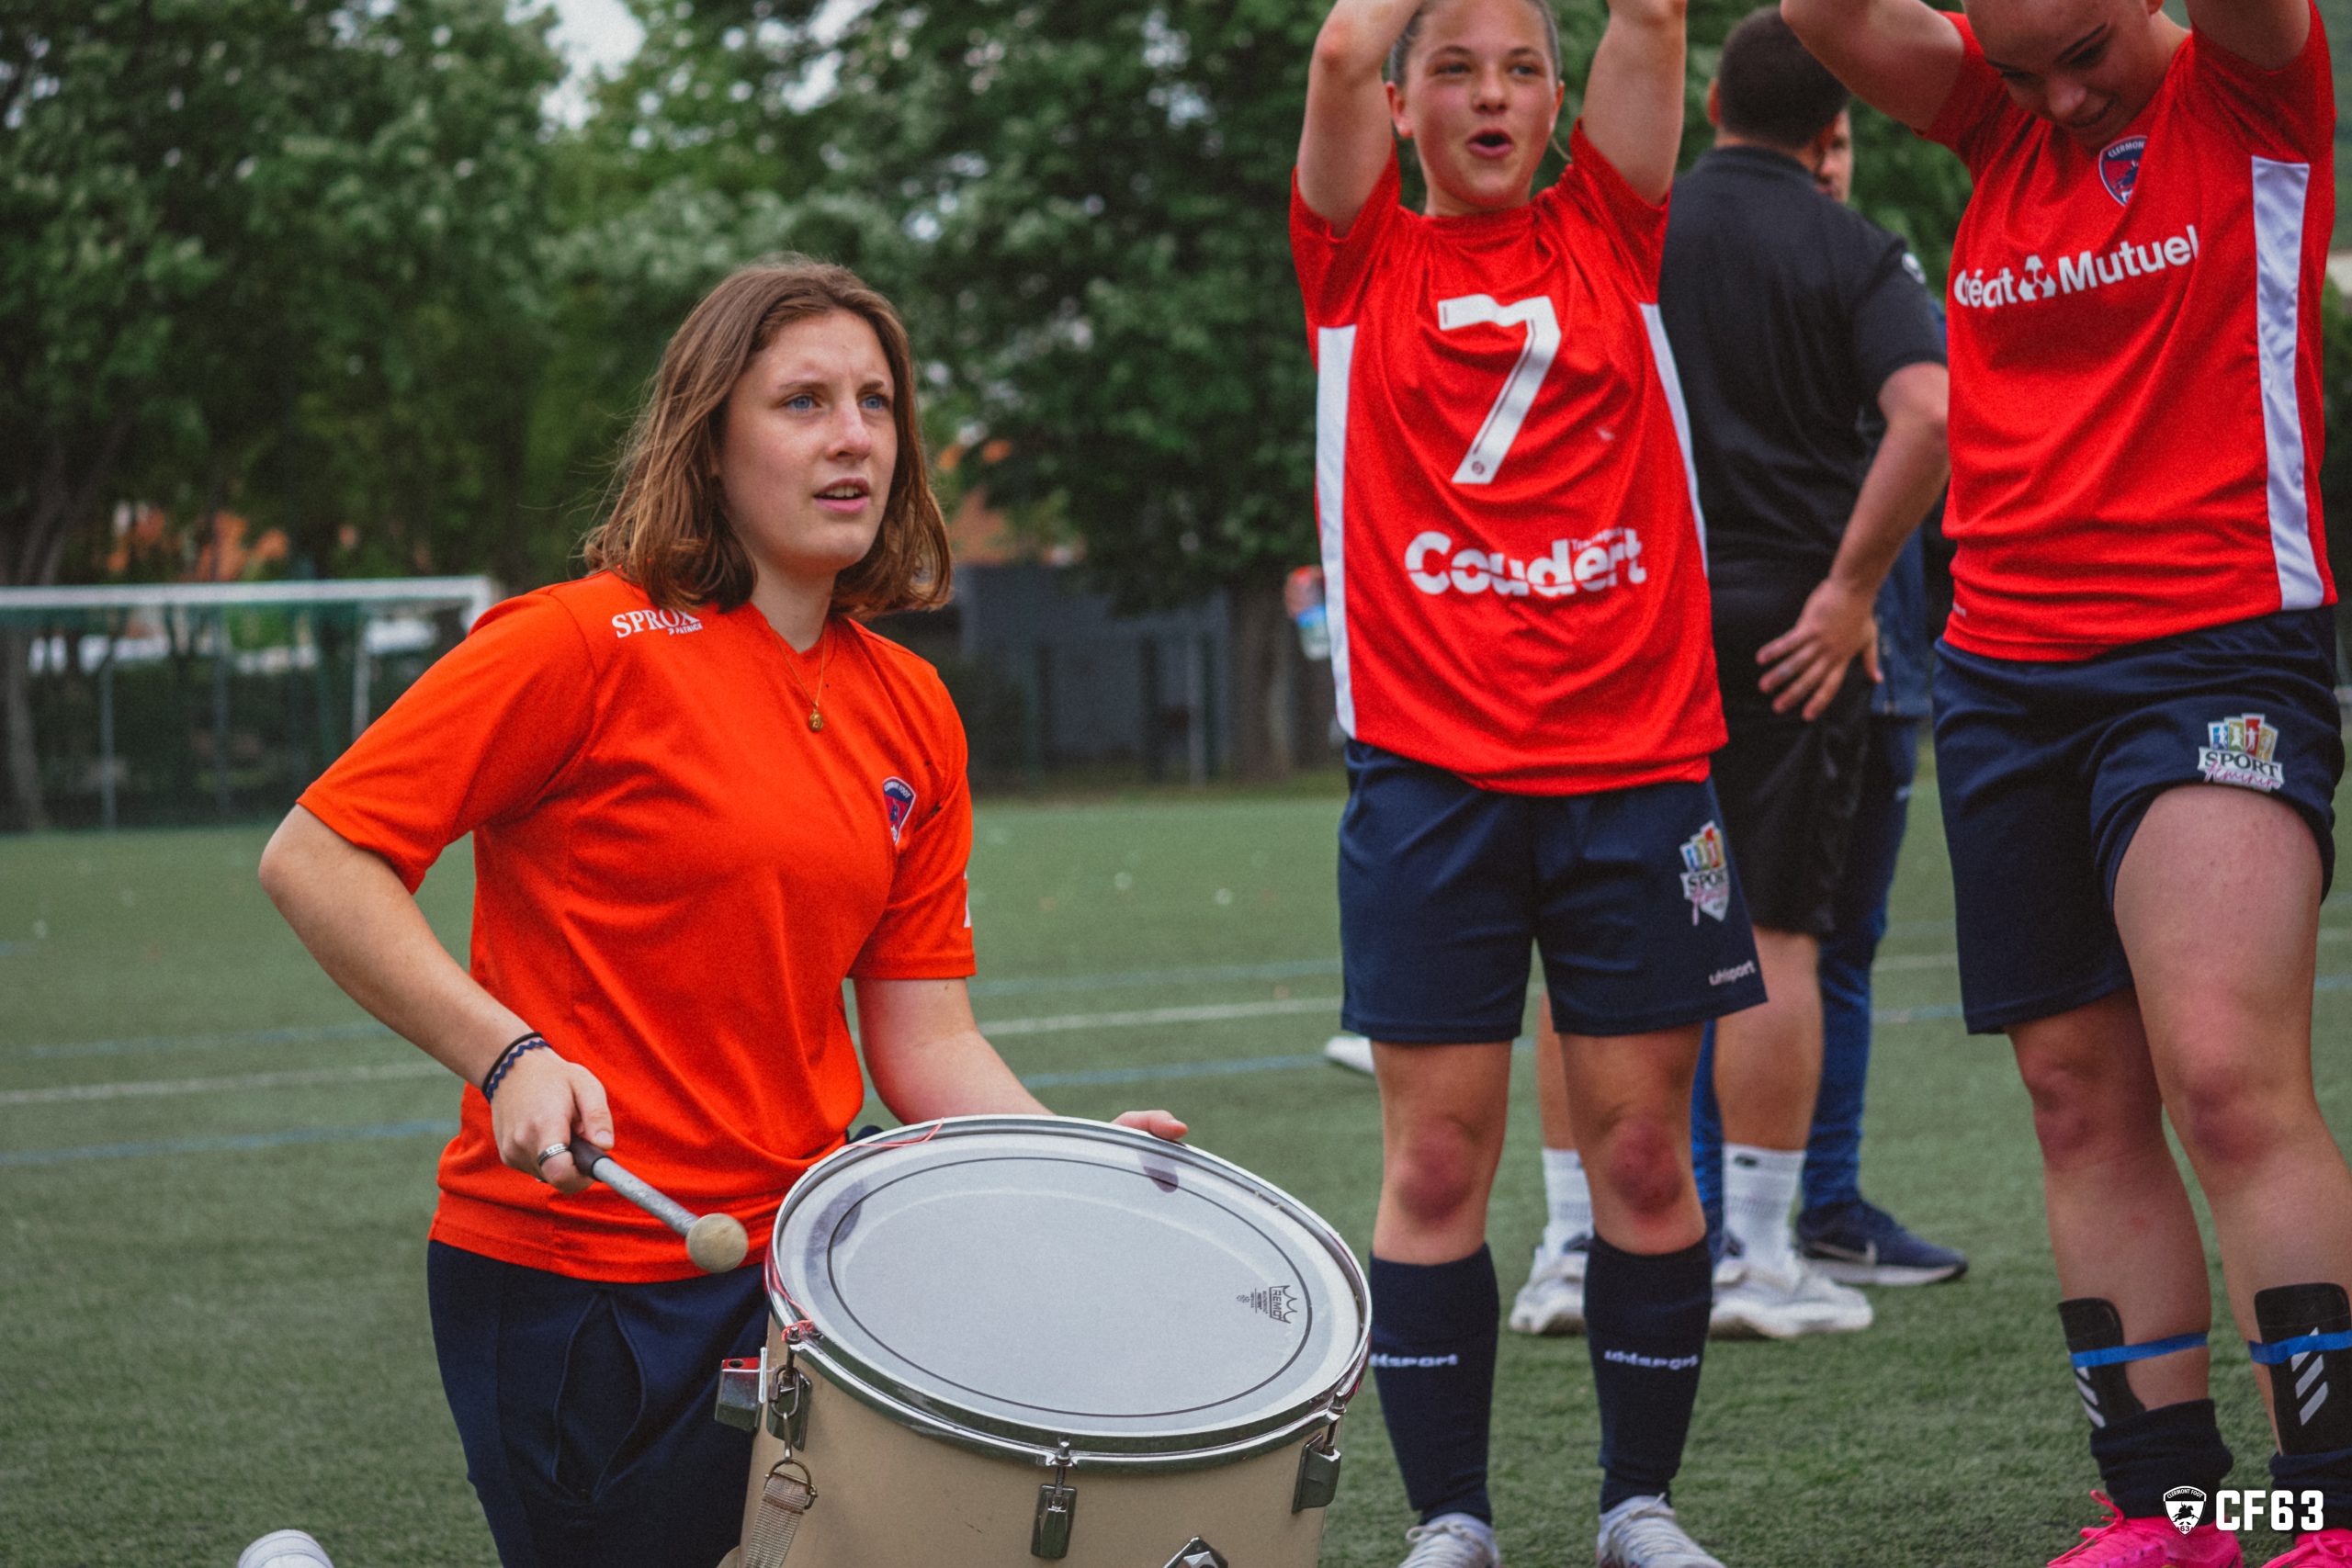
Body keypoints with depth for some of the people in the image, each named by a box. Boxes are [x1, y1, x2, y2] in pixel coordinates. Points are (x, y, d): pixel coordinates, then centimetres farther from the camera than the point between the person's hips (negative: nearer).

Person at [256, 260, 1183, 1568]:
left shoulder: (913, 714, 7)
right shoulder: (591, 644, -12)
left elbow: (924, 1039, 8)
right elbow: (317, 859, -14)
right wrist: (509, 1055, -23)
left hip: (793, 1263, 7)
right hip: (575, 1279, -6)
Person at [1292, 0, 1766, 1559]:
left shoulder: (1608, 236, 12)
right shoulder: (1363, 257, 8)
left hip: (1638, 756, 1)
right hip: (1430, 767, -1)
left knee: (1645, 1149, 3)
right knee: (1436, 1161, 0)